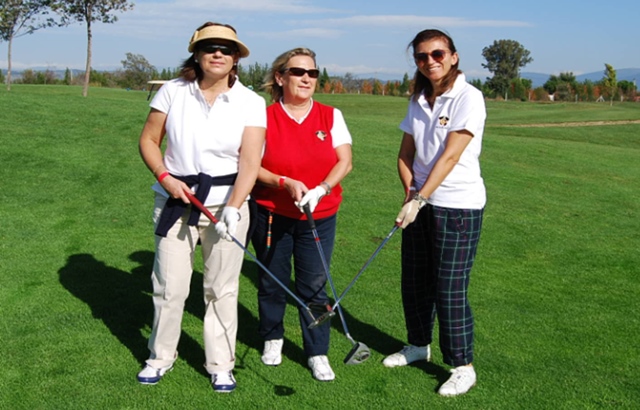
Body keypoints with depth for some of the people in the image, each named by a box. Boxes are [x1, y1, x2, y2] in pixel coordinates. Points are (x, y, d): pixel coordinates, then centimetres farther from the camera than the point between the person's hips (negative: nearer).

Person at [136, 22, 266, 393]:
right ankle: (161, 357, 28)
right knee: (169, 285, 6)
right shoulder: (173, 92, -1)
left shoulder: (251, 102, -5)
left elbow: (249, 162, -13)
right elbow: (148, 140, 6)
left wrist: (233, 208, -25)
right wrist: (164, 177, -11)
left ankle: (221, 365, 22)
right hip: (175, 200, 1)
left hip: (226, 202, -1)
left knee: (222, 289, 6)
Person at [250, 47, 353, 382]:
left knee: (313, 286, 5)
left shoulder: (331, 116, 1)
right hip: (272, 215, -1)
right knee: (272, 282, 14)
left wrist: (321, 189, -20)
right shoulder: (265, 117, -6)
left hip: (319, 217, 1)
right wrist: (286, 183, -21)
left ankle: (318, 354, 19)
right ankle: (272, 339, 38)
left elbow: (344, 161, -4)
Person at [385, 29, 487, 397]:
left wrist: (419, 200, -24)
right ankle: (419, 344, 36)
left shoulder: (468, 97, -12)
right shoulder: (419, 101, 9)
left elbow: (450, 156, -20)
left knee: (450, 287, -3)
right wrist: (411, 191, -6)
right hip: (421, 202, 7)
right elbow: (406, 153, 11)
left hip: (458, 206, -7)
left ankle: (463, 367, 13)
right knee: (415, 280, 14)